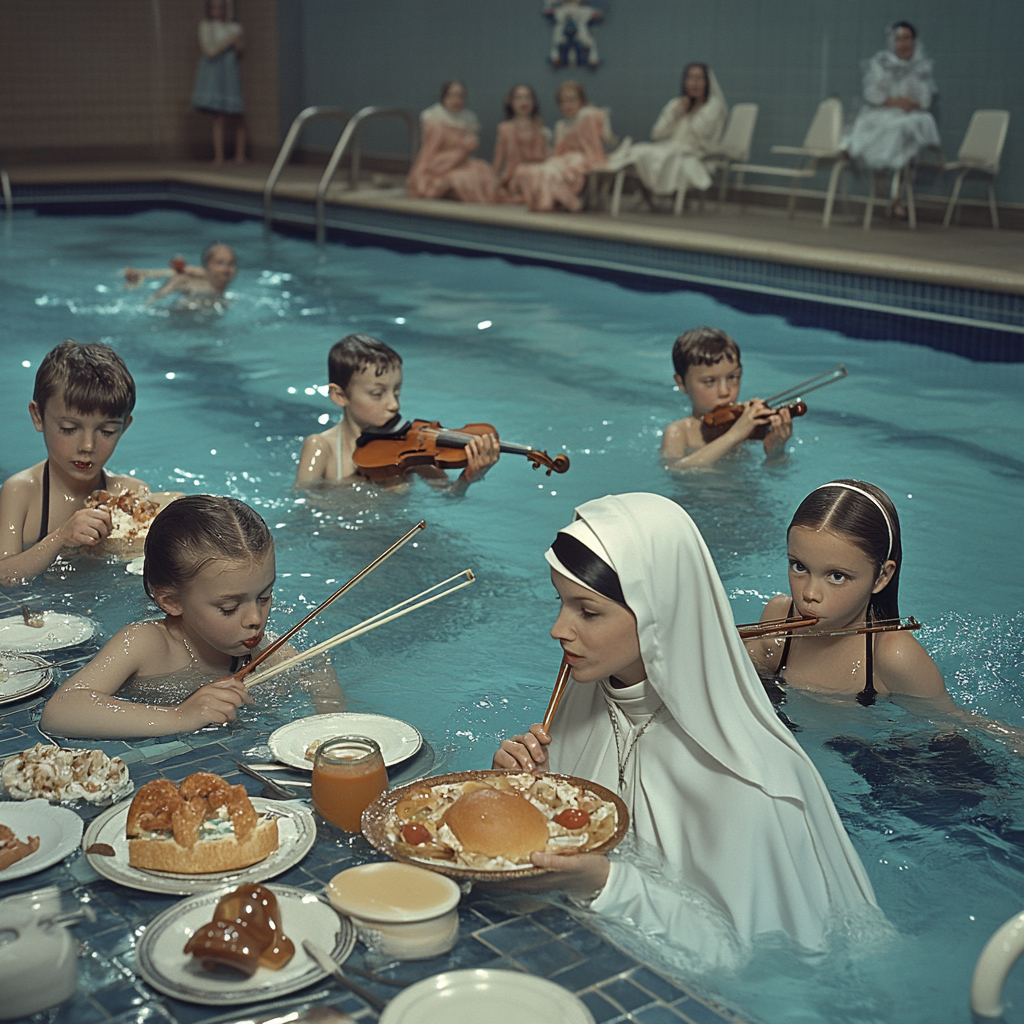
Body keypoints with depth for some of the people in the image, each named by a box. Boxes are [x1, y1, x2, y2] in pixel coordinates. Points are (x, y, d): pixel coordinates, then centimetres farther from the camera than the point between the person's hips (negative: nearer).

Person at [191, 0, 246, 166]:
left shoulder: (236, 28, 9)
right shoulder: (206, 25, 0)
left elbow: (237, 55, 10)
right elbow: (210, 51, -9)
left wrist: (239, 49, -12)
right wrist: (231, 41, -10)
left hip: (231, 73, 3)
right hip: (213, 73, -3)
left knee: (237, 116, 2)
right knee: (219, 118, -10)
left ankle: (240, 155, 11)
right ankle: (219, 157, -8)